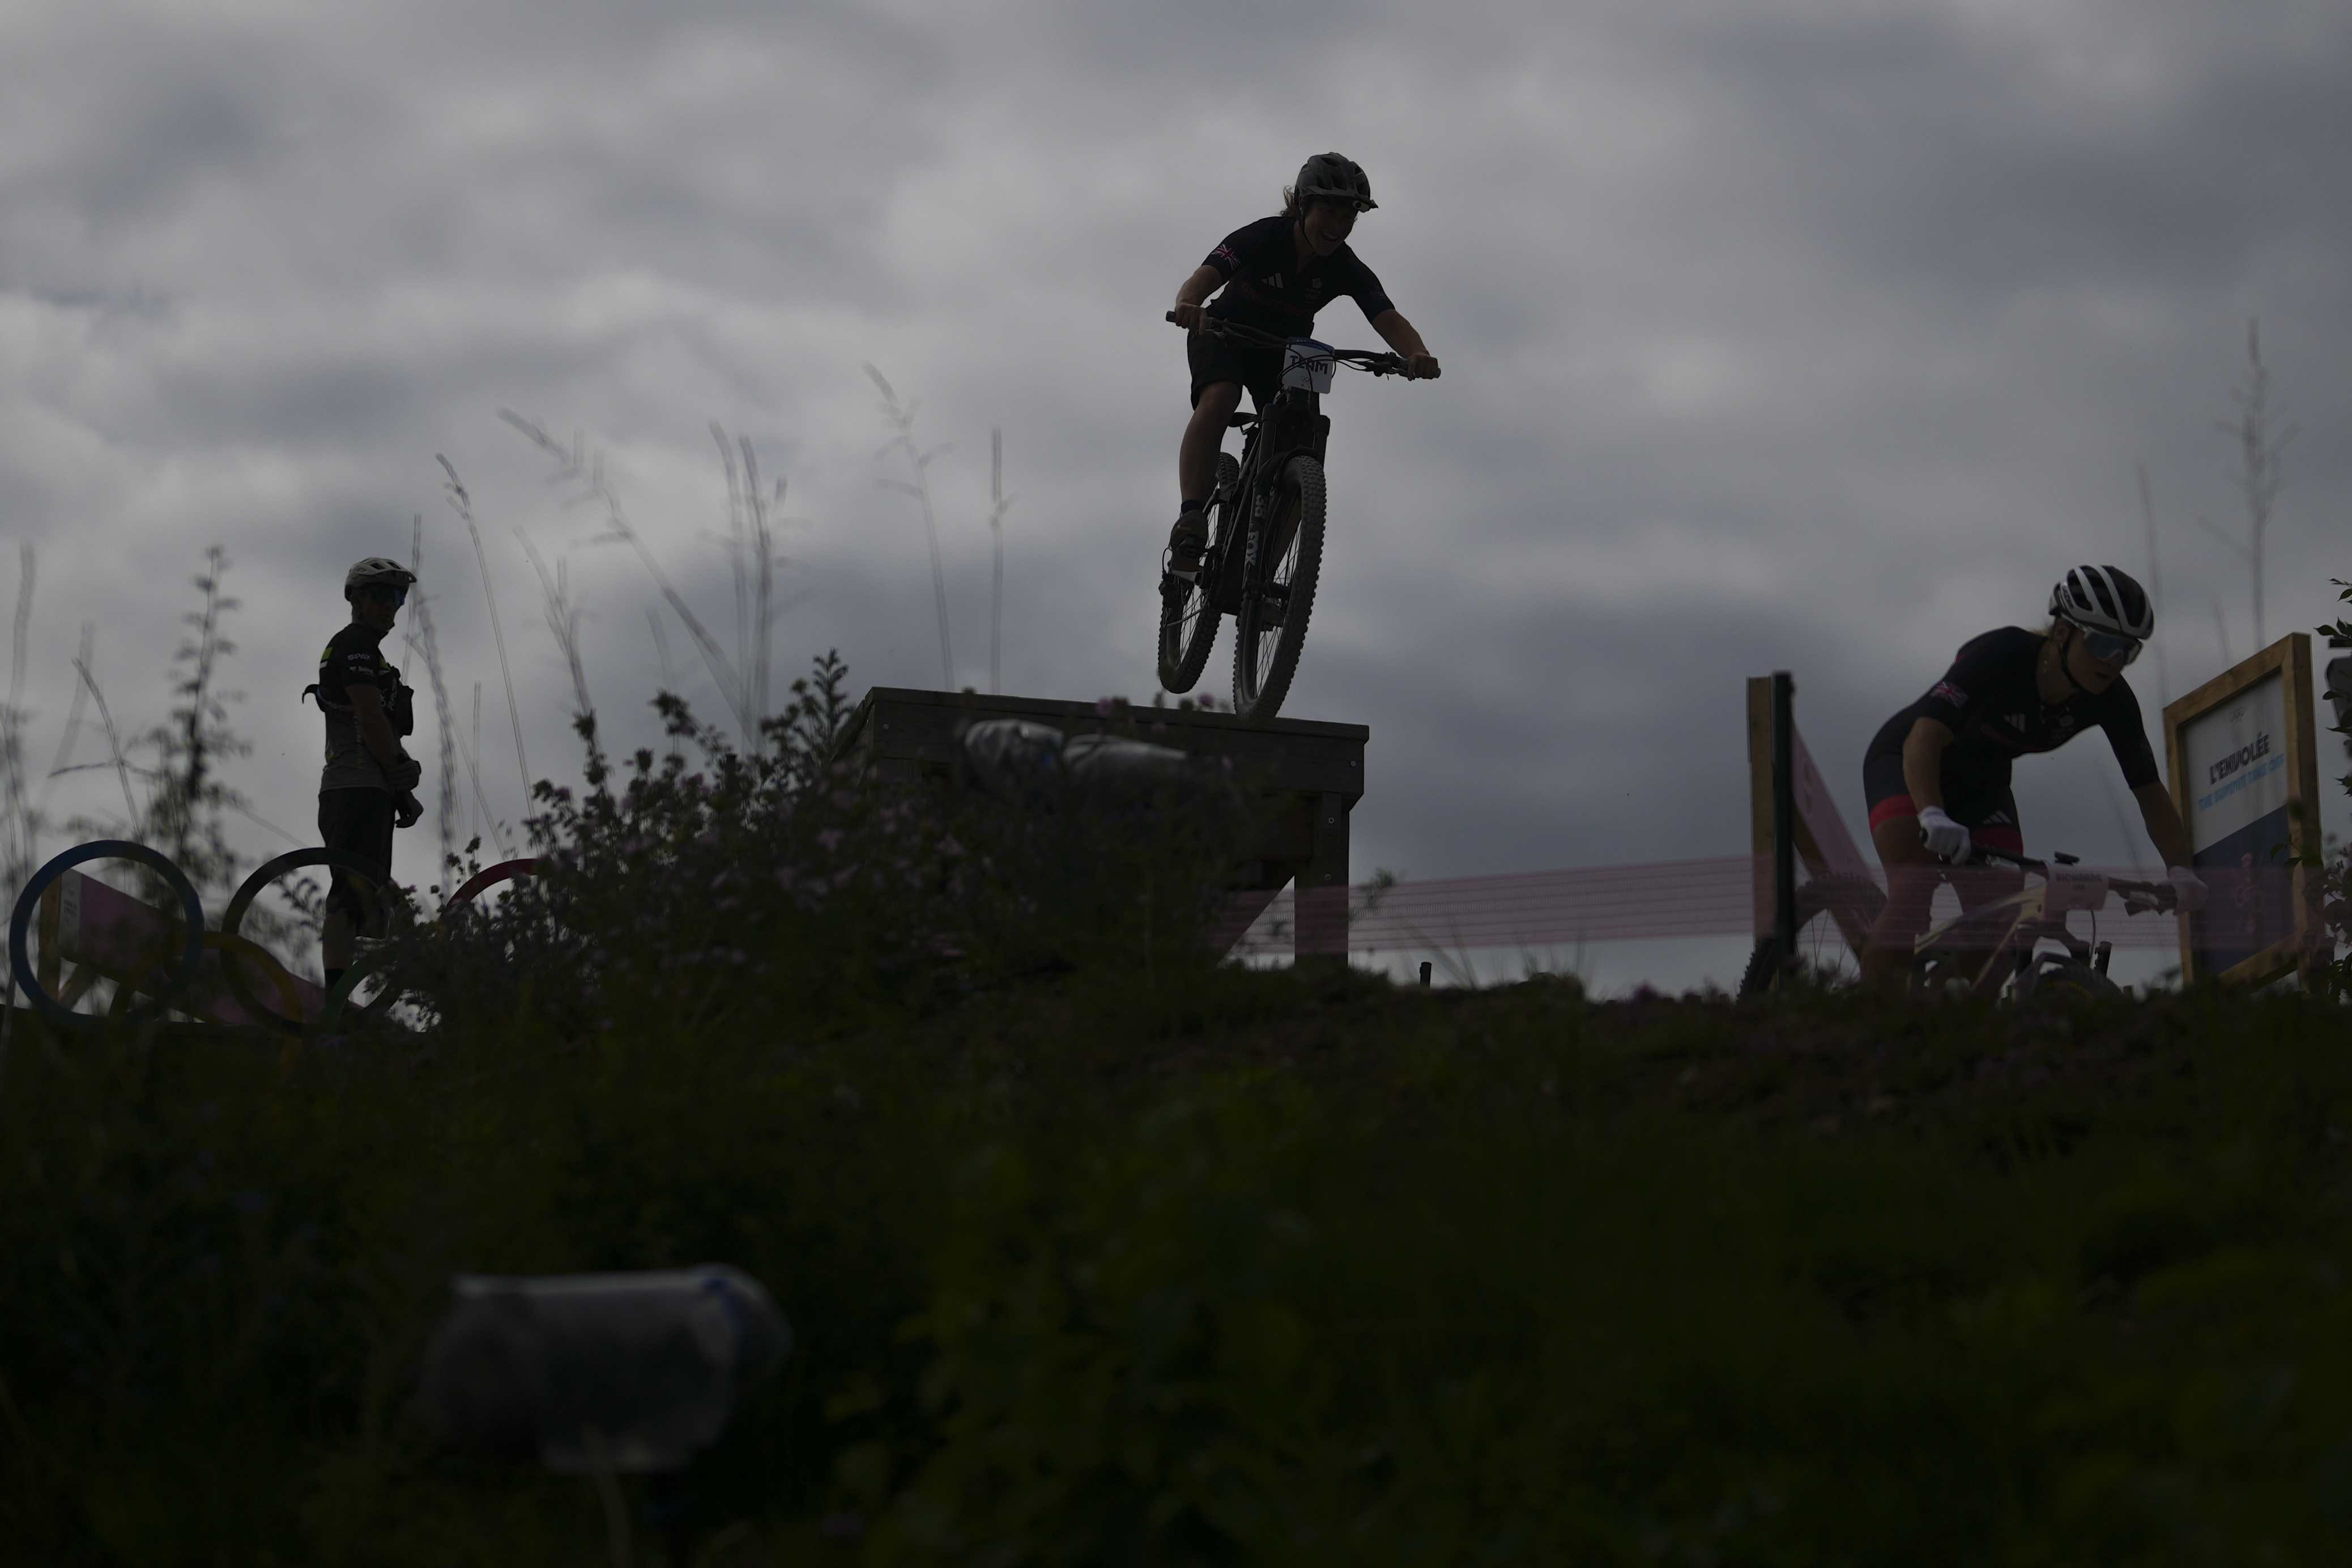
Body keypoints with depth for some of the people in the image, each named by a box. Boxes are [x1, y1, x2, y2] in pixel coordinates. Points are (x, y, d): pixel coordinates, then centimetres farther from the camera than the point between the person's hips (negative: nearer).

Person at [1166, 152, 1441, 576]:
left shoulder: (1347, 270, -20)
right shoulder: (1263, 237, -27)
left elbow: (1388, 318, -34)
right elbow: (1205, 276, -40)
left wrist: (1416, 353, -56)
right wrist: (1189, 304, -64)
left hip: (1282, 354, 3)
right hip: (1225, 338, -3)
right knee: (1218, 399, -36)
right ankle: (1190, 523, -42)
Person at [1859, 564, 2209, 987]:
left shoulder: (2111, 700, -18)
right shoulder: (2000, 654, -33)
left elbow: (2150, 792, -13)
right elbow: (1923, 741, -41)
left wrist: (2180, 869, -29)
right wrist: (1932, 816, -58)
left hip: (1981, 784, 5)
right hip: (1906, 763, -5)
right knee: (1912, 896, -28)